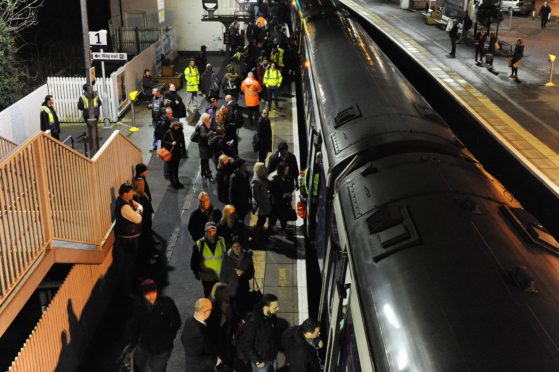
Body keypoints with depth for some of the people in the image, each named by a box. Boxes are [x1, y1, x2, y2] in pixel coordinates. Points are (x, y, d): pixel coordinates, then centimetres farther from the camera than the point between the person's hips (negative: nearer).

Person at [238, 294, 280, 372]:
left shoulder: (272, 317, -4)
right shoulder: (254, 321, -26)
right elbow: (245, 343, -22)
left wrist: (275, 352, 8)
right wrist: (256, 360, -19)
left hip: (272, 358, 7)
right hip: (261, 360, -7)